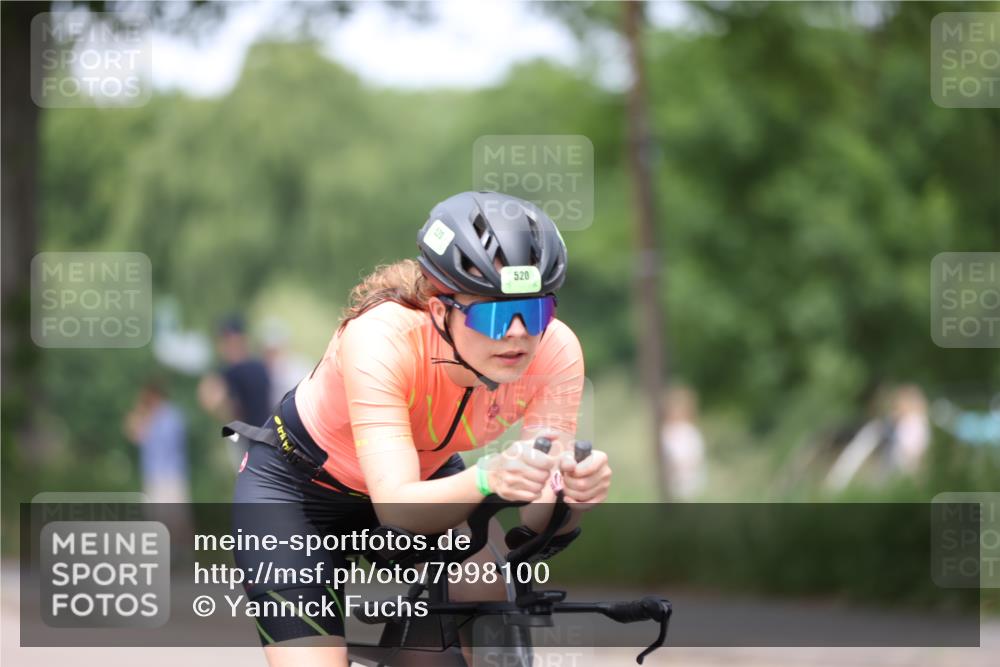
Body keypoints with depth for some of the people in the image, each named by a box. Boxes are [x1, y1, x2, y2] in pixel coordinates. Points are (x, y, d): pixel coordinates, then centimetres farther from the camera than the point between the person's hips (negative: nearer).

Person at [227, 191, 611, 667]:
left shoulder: (555, 352, -26)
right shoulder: (380, 339, -37)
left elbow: (537, 518, -28)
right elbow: (396, 504, -44)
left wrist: (572, 494, -51)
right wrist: (486, 480, -63)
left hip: (427, 477, 4)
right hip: (296, 485, -4)